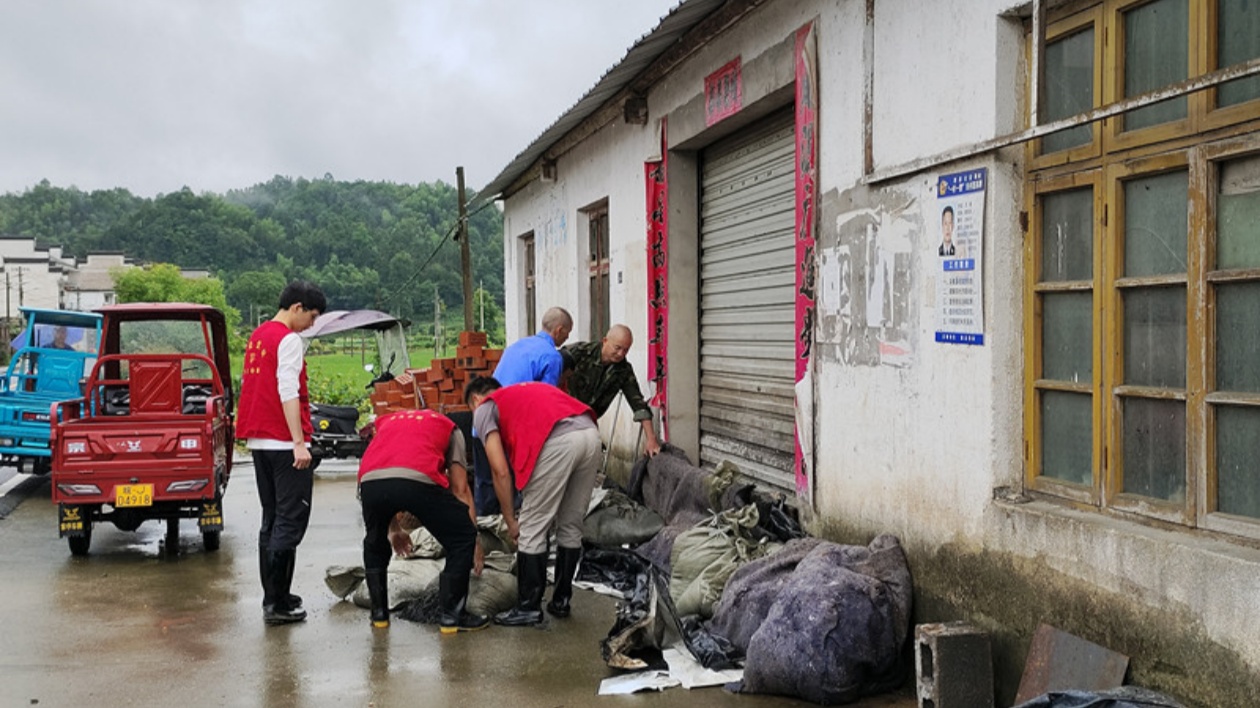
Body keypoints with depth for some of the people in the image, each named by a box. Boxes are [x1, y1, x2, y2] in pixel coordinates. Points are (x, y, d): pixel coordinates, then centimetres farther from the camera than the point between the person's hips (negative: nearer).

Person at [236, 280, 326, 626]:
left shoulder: (258, 335, 16)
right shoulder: (289, 339, -12)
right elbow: (288, 393, -19)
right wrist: (299, 442, -21)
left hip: (259, 441, 9)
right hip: (284, 441, -9)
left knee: (272, 519, 14)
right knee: (292, 519, -6)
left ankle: (274, 596, 18)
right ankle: (277, 603, -7)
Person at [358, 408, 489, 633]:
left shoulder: (386, 422, 42)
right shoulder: (448, 427, 33)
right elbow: (460, 489, 26)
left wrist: (395, 529, 59)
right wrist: (475, 541, 29)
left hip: (370, 480, 4)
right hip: (419, 479, -4)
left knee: (374, 544, 33)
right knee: (462, 539, 16)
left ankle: (379, 613, 35)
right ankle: (451, 616, 16)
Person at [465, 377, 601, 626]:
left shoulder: (484, 408, 19)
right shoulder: (528, 391, 38)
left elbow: (501, 471, 8)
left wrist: (510, 521, 18)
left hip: (558, 441, -7)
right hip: (591, 434, 7)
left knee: (532, 531, 7)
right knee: (571, 527, 20)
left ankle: (529, 608, 14)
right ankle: (561, 601, 30)